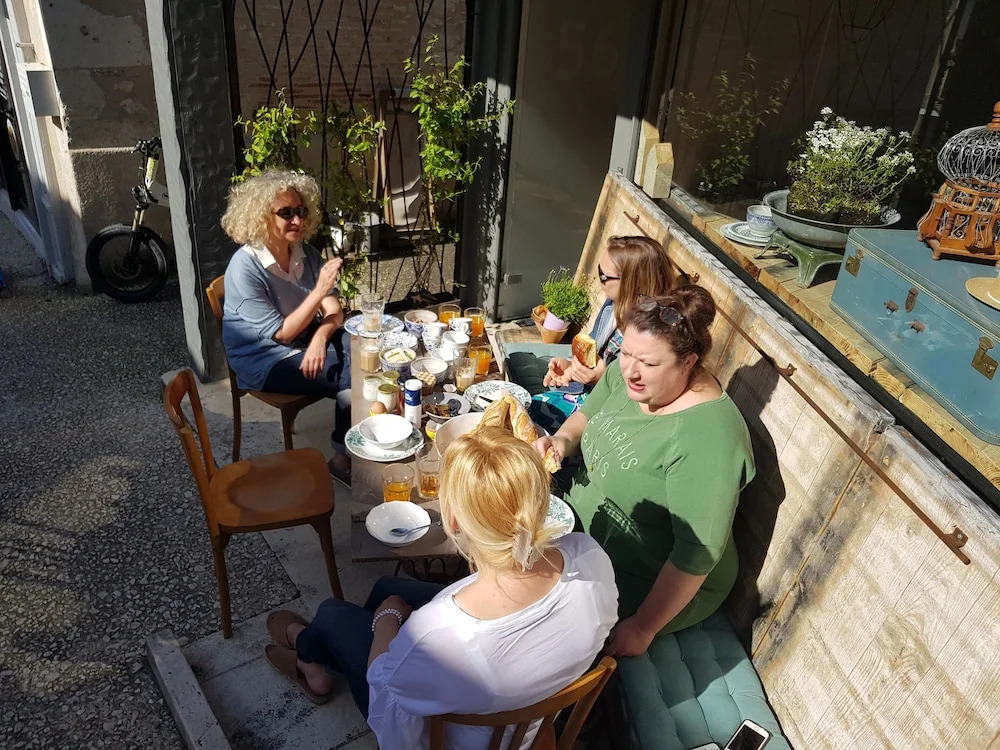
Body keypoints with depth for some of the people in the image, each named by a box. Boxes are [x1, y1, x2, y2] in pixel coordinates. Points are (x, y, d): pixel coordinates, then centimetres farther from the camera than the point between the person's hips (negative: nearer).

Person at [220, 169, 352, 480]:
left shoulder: (308, 254, 0)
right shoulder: (244, 268, -19)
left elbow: (334, 313, -6)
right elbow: (281, 333, -20)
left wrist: (319, 339, -28)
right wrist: (320, 290, -29)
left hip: (308, 342, 6)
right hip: (265, 360, -6)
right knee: (352, 384, -23)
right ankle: (344, 457, -2)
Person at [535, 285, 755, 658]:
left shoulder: (706, 437, -33)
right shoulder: (626, 373, -10)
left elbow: (699, 552, -28)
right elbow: (588, 414, 10)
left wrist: (643, 628, -21)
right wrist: (563, 439, -12)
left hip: (651, 584, -7)